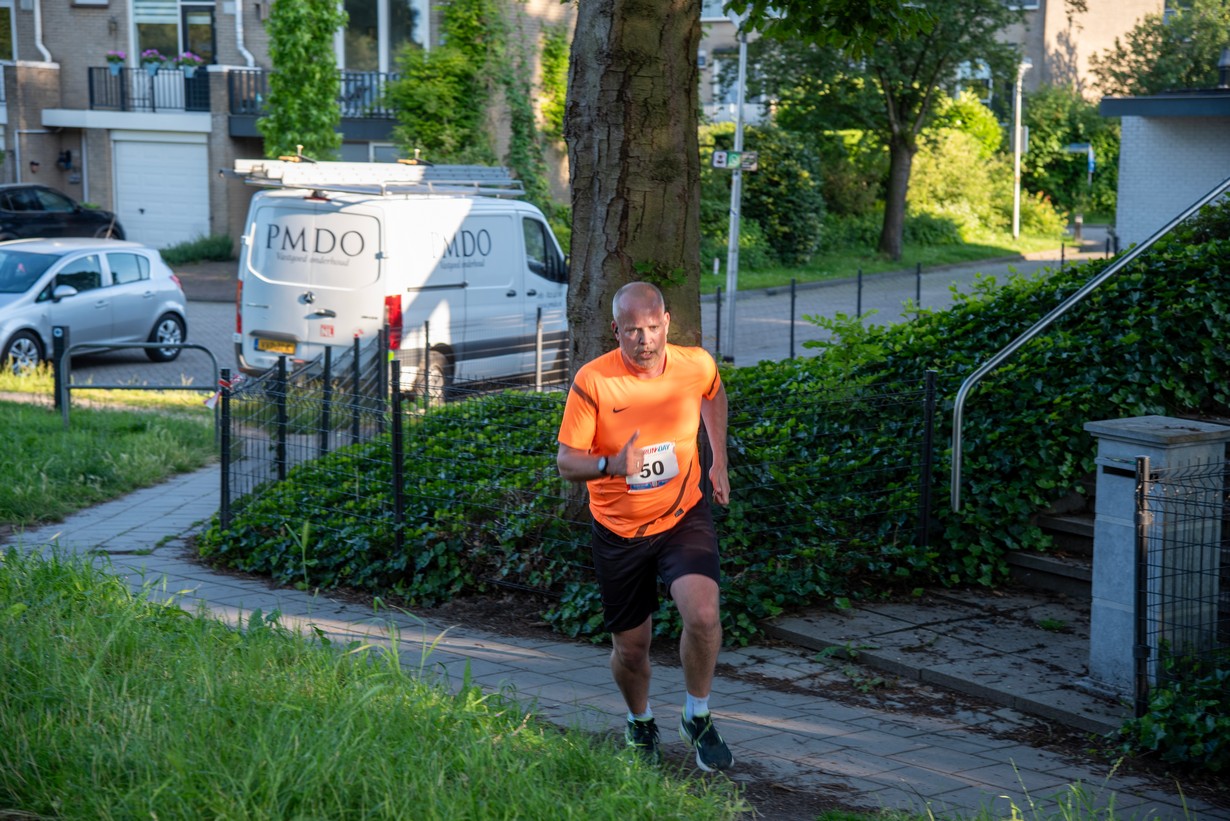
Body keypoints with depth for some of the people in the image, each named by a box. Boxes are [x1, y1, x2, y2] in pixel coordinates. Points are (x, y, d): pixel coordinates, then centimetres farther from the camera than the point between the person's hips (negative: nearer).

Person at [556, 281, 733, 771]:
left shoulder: (697, 366, -8)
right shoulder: (592, 381, -17)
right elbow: (566, 461, -13)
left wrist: (719, 462, 12)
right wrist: (611, 465, -33)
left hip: (683, 517, 1)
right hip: (619, 530, 0)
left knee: (702, 615, -23)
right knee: (630, 646, 8)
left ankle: (698, 720, 2)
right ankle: (640, 726, 40)